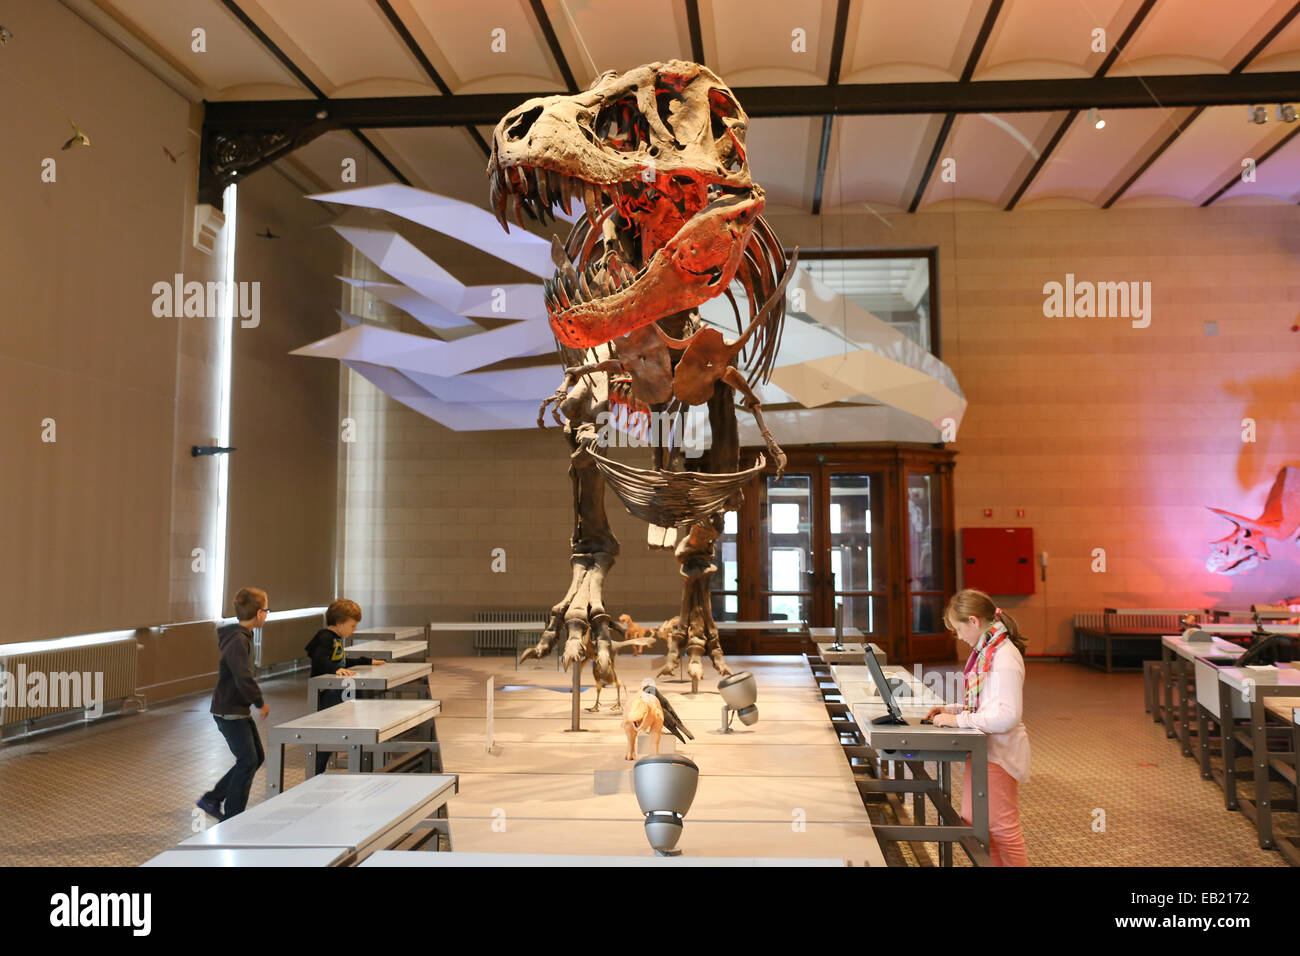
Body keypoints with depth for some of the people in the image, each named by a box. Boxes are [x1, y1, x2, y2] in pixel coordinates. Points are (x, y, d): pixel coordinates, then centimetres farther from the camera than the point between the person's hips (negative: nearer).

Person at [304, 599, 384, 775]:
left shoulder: (337, 638, 18)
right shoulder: (325, 638, -14)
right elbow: (319, 661, -30)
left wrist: (368, 661, 32)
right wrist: (336, 669, -44)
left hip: (335, 694, 10)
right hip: (325, 696, -10)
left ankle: (319, 774, 18)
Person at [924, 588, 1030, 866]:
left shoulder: (1004, 656, -21)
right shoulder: (984, 651, 9)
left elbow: (1007, 716, -27)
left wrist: (958, 720, -22)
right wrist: (950, 709, 6)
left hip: (999, 752, -10)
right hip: (982, 749, 10)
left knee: (1001, 829, 2)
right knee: (972, 822, 16)